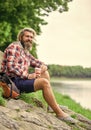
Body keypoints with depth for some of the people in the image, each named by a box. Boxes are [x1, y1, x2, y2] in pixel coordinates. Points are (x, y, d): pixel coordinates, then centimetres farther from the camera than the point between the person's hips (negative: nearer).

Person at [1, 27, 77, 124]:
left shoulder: (26, 52, 20)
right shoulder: (14, 47, -9)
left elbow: (37, 63, 24)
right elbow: (11, 67, -21)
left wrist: (44, 66, -1)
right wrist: (28, 75, -20)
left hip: (22, 79, 10)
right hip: (14, 81, -10)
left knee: (45, 73, 10)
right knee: (44, 82, -22)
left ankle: (52, 104, 4)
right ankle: (59, 113, -17)